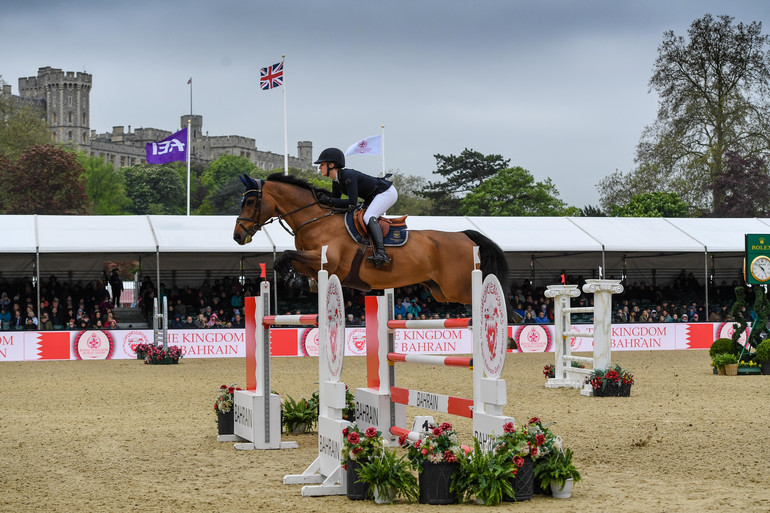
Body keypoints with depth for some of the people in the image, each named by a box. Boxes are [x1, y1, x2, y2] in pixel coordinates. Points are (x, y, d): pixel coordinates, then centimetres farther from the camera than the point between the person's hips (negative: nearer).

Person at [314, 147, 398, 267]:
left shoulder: (348, 176, -27)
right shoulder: (336, 183, 2)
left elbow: (353, 203, -31)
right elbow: (334, 204, 9)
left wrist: (329, 200, -29)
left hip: (387, 192, -10)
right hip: (372, 198, 10)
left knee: (368, 217, -29)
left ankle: (381, 253, -39)